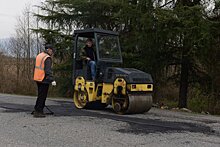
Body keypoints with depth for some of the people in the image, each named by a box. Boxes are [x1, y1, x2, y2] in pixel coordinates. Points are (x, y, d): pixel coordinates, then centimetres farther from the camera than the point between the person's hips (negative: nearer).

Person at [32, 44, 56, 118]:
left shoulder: (39, 55, 13)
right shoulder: (47, 58, -15)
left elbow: (35, 67, 20)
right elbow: (48, 71, -23)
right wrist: (52, 80, -26)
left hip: (37, 79, 9)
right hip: (44, 80, -9)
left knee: (40, 95, 19)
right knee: (42, 96, -2)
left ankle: (36, 110, 24)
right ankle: (38, 112, 1)